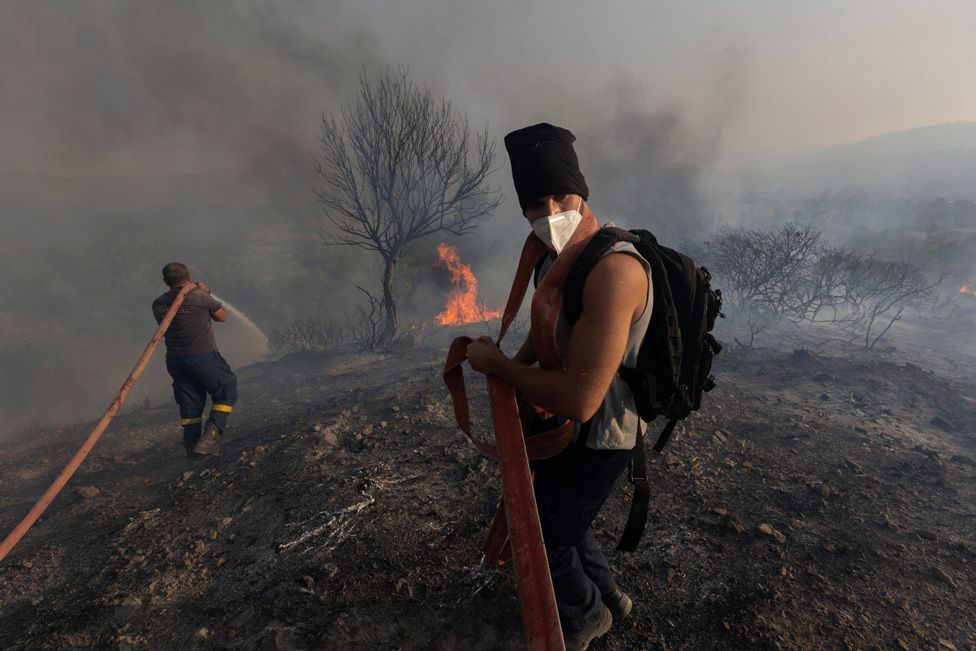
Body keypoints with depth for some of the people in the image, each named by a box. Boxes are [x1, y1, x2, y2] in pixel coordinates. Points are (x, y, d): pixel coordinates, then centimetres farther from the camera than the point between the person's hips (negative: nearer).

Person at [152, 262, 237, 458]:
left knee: (190, 404, 15)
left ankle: (192, 447, 20)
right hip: (203, 357, -5)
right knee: (226, 392, 10)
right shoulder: (200, 297, -13)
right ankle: (212, 433, -8)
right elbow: (222, 316, 0)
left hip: (175, 359, 5)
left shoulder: (158, 304, 1)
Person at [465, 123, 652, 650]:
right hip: (569, 426, 9)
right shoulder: (557, 259, -1)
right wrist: (513, 363, 2)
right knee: (558, 516, 30)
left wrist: (497, 365, -22)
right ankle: (606, 595, 56)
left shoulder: (613, 269, -32)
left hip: (594, 439, -9)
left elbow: (579, 400, -35)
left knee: (544, 536, 14)